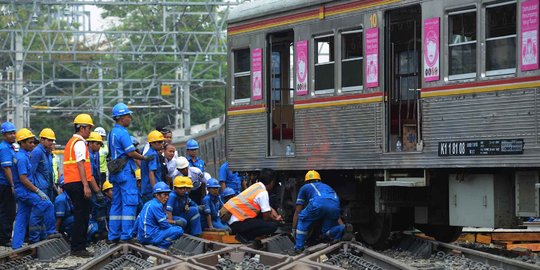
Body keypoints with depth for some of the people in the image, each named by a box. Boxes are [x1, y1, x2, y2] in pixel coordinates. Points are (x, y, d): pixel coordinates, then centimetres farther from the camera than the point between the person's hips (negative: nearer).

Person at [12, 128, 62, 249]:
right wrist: (38, 191, -19)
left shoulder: (20, 156, 16)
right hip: (25, 190, -10)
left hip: (21, 192, 10)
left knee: (21, 219, 9)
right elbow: (23, 179, -21)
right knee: (47, 205, -14)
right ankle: (51, 232, -8)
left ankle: (16, 246, 8)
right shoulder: (22, 158, -15)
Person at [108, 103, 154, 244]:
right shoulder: (122, 132, -13)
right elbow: (130, 153, -16)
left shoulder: (112, 132, 17)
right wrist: (145, 158, -3)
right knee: (129, 202, -8)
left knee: (117, 203, 11)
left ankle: (113, 235, 12)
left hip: (116, 172, 10)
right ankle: (126, 235, -11)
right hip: (125, 170, -10)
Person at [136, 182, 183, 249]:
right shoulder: (156, 205, -13)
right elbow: (164, 225, -12)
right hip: (150, 237, -10)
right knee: (179, 230, -15)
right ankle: (161, 247, -12)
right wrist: (173, 227, 6)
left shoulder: (148, 204, 15)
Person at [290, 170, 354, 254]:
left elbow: (297, 212, 33)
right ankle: (344, 229, -6)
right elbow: (337, 216, 42)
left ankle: (298, 247, 13)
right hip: (335, 205, 4)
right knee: (327, 232, 22)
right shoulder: (327, 187, 44)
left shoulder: (305, 187, 35)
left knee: (302, 220, 23)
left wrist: (293, 229, 38)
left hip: (318, 203, -4)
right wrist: (343, 226, 43)